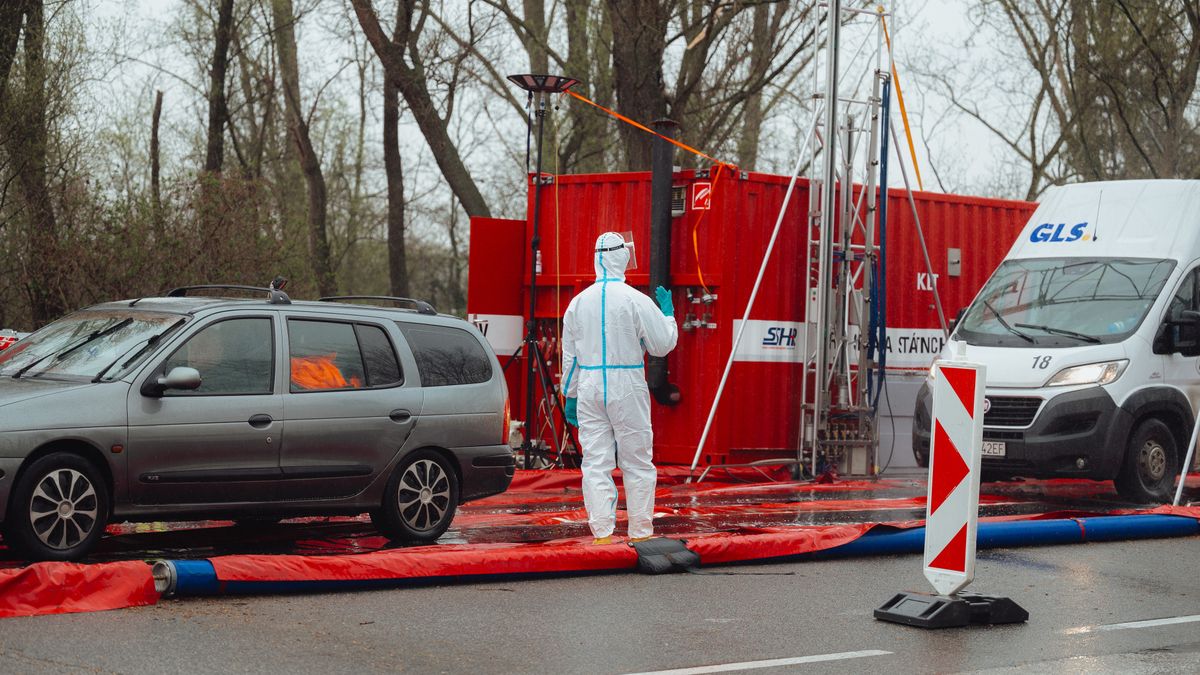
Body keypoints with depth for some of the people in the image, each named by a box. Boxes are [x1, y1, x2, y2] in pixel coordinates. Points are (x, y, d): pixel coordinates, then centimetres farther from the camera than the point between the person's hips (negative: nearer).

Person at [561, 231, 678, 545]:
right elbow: (663, 345, -2)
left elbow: (569, 356, 10)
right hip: (626, 389, -3)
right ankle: (640, 530, 9)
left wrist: (570, 396, 18)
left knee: (595, 463, 4)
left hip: (589, 389, 3)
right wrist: (668, 311, 12)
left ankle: (602, 531, 0)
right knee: (637, 463, 6)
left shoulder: (578, 302, 5)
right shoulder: (636, 300, -8)